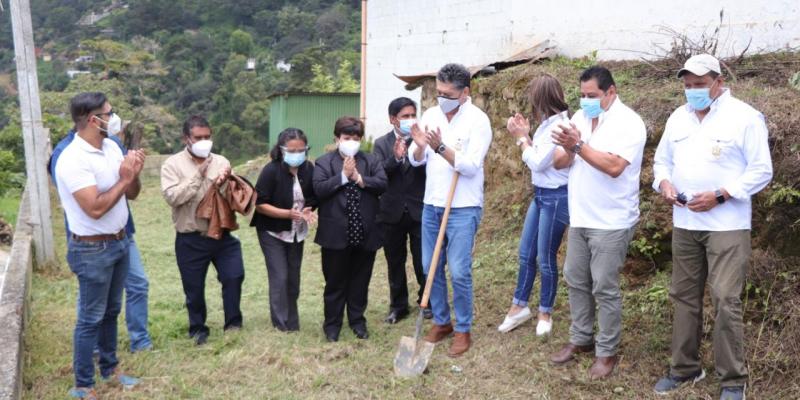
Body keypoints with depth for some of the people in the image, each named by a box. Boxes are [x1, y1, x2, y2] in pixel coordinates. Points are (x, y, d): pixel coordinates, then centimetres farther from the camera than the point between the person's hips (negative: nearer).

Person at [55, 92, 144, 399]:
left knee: (111, 311, 19)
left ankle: (110, 368, 35)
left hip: (119, 242, 8)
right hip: (92, 250, -8)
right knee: (91, 318, 2)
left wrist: (135, 174, -12)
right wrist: (123, 180, -20)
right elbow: (95, 208, -28)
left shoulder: (112, 147, 3)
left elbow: (131, 195, 8)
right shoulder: (72, 159, -22)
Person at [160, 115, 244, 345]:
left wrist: (224, 186, -18)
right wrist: (198, 175, -18)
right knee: (194, 288, 8)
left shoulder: (221, 161, 7)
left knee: (234, 276, -4)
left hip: (221, 235, 2)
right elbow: (172, 197, -17)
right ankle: (198, 329, 28)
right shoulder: (173, 164, -3)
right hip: (190, 239, -2)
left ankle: (233, 324, 15)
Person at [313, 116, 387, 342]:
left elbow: (382, 184, -6)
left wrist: (359, 178, -15)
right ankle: (332, 324, 21)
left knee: (361, 281, 14)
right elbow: (319, 189, -13)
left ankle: (357, 321, 29)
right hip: (336, 234, -2)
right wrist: (343, 176, -17)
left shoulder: (371, 161, 7)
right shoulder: (324, 162, 1)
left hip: (364, 233, 3)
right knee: (335, 282, 8)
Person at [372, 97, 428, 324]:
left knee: (423, 262, 7)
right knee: (395, 263, 12)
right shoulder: (381, 144, 2)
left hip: (419, 211, -1)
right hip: (392, 213, 2)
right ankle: (398, 306, 26)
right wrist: (395, 158, -25)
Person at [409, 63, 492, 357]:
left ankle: (463, 331, 13)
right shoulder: (431, 115, 6)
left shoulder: (478, 120, -10)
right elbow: (416, 161, 5)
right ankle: (441, 322, 29)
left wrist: (440, 147, -27)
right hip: (431, 204, 6)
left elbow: (470, 167, -19)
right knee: (431, 267, 12)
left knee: (459, 272, -5)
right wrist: (419, 146, -16)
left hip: (463, 208, -6)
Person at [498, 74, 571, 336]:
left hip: (556, 198, -9)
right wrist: (525, 134, 5)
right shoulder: (547, 124, 7)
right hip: (540, 195, 9)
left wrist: (521, 137, -11)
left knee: (546, 258, 3)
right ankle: (519, 306, 28)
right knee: (525, 254, 15)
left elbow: (538, 164, -21)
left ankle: (545, 313, 21)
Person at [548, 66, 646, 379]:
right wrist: (567, 148, -15)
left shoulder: (628, 122, -13)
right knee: (576, 281, 15)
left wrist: (579, 146, -26)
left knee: (604, 288, 0)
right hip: (579, 218, 7)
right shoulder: (579, 117, 7)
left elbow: (614, 166, -26)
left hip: (611, 222, -7)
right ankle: (580, 338, 30)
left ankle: (607, 352, 14)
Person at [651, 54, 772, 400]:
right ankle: (685, 367, 25)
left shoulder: (744, 116, -7)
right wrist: (663, 182, -3)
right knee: (684, 296, 12)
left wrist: (719, 195, -18)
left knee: (725, 301, -7)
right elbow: (662, 160, 19)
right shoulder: (678, 118, 11)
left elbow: (761, 171, -9)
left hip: (727, 226, -6)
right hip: (684, 224, 6)